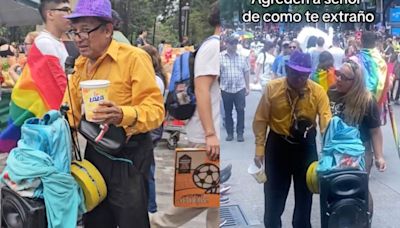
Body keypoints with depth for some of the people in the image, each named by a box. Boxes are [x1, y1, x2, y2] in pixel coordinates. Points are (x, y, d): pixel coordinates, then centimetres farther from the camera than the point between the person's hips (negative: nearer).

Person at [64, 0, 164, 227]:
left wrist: (123, 115, -40)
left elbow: (155, 109, -22)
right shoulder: (80, 64, 9)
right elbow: (73, 113, 15)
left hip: (129, 155, -7)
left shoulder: (134, 58, -15)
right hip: (94, 152, 7)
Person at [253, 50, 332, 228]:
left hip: (306, 146, 0)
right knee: (274, 193, 10)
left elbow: (326, 121, -21)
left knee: (304, 193, 14)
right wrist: (259, 148, -8)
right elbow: (261, 120, -6)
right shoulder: (272, 88, -13)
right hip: (277, 144, 0)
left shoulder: (318, 91, -14)